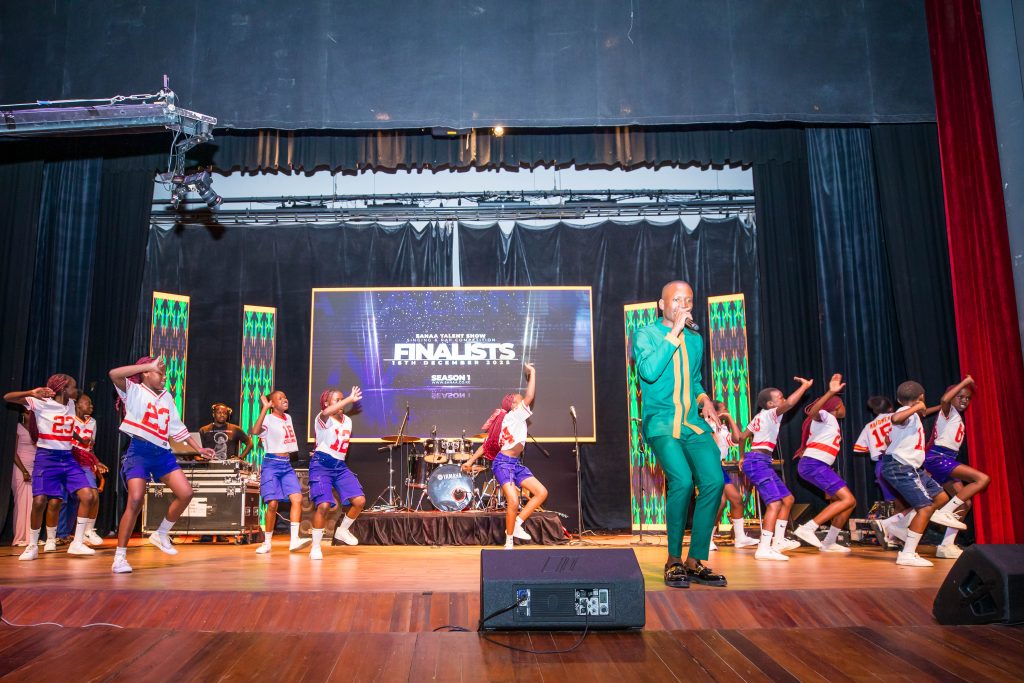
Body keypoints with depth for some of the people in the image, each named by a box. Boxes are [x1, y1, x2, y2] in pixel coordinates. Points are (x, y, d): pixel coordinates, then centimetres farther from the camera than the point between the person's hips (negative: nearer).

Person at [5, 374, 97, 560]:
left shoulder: (71, 404, 10)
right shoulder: (42, 403, -7)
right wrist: (31, 393, -31)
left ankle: (77, 543, 1)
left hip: (67, 458, 5)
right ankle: (32, 546, 10)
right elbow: (7, 397, -16)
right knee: (39, 501, -12)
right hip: (46, 457, -5)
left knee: (88, 496, -8)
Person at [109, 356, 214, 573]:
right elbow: (114, 374, -20)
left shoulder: (167, 396, 18)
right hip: (139, 451, -6)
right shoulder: (134, 391, 1)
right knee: (135, 501, -17)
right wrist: (148, 366, -17)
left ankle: (161, 534, 19)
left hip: (162, 452, 6)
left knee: (186, 493, -3)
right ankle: (120, 556, -6)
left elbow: (178, 427, 21)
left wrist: (199, 449, 17)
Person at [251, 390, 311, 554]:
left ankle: (294, 540, -15)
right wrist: (265, 408, -30)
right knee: (273, 504, -8)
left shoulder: (288, 418, 13)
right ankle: (267, 543, 7)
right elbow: (255, 431, -30)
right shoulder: (268, 419, -8)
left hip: (287, 465, 6)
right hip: (271, 464, -6)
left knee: (297, 498, -11)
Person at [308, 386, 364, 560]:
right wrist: (350, 399, -39)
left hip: (340, 466, 6)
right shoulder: (323, 419, -10)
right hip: (321, 465, -6)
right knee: (324, 505, -19)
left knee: (360, 500, -7)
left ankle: (342, 530, 18)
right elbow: (326, 413, -36)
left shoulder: (347, 420, 12)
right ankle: (315, 547, 0)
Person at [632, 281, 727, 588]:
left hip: (694, 424, 5)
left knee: (714, 480, -16)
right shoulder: (646, 335, 1)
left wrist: (704, 398, 9)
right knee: (682, 481, -25)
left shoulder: (696, 340, 17)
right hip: (661, 423, -5)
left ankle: (695, 561, -2)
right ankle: (673, 560, -7)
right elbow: (649, 372, -18)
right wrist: (674, 333, -15)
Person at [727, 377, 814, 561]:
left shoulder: (759, 417, 19)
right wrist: (805, 386, -19)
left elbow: (739, 438, 20)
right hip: (758, 462, -10)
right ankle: (764, 548, -25)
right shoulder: (770, 414, -7)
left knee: (788, 499, 14)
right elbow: (789, 404, -28)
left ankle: (778, 541, 19)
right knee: (775, 503, -19)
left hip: (763, 462, 10)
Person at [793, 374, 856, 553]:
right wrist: (831, 393, -39)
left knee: (847, 501, 9)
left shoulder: (830, 422, 26)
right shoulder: (826, 416, -3)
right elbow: (813, 412, -29)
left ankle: (829, 542, 13)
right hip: (813, 465, -10)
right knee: (848, 499, -16)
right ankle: (808, 528, -21)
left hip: (818, 466, 10)